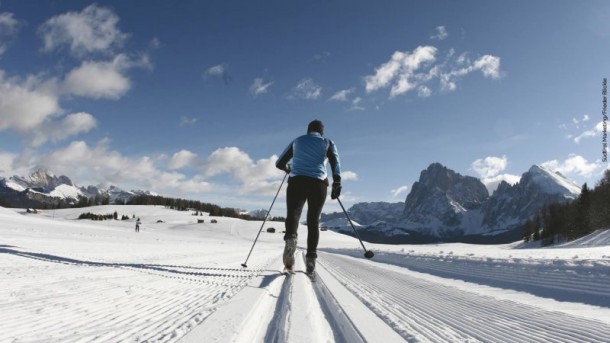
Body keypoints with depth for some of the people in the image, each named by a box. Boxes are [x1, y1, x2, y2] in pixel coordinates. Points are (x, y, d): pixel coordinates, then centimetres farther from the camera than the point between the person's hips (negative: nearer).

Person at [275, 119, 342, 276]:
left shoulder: (297, 141, 22)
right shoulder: (328, 143, 17)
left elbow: (279, 163, 24)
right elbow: (334, 161, -4)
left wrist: (288, 168, 45)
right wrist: (337, 183, -10)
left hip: (296, 182, 0)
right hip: (318, 183, 0)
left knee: (293, 214, -6)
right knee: (313, 221, 8)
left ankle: (290, 238, -39)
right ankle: (311, 257, -7)